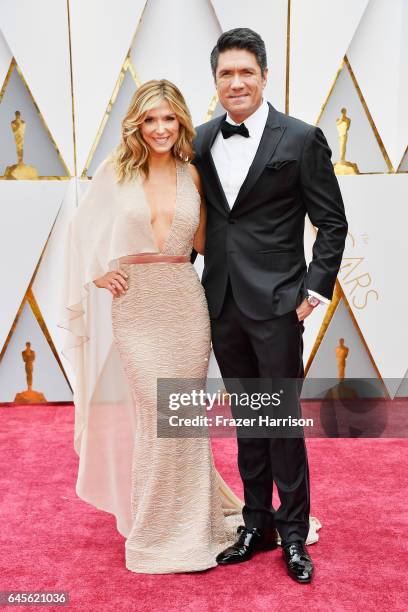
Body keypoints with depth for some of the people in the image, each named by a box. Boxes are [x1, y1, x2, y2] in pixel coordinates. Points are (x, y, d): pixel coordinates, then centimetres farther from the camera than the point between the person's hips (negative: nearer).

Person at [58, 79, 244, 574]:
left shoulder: (191, 174, 8)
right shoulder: (115, 171, 3)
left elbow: (201, 242, 8)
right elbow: (82, 228, 10)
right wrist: (97, 273, 0)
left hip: (186, 303, 2)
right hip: (135, 306, -2)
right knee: (157, 411, -4)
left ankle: (188, 521, 26)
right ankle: (156, 529, 18)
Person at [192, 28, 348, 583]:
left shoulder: (301, 138, -3)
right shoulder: (201, 141, 9)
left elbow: (332, 222, -2)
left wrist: (316, 289, -9)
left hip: (275, 304, -4)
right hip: (222, 303, 5)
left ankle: (293, 533, 22)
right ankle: (257, 523, 29)